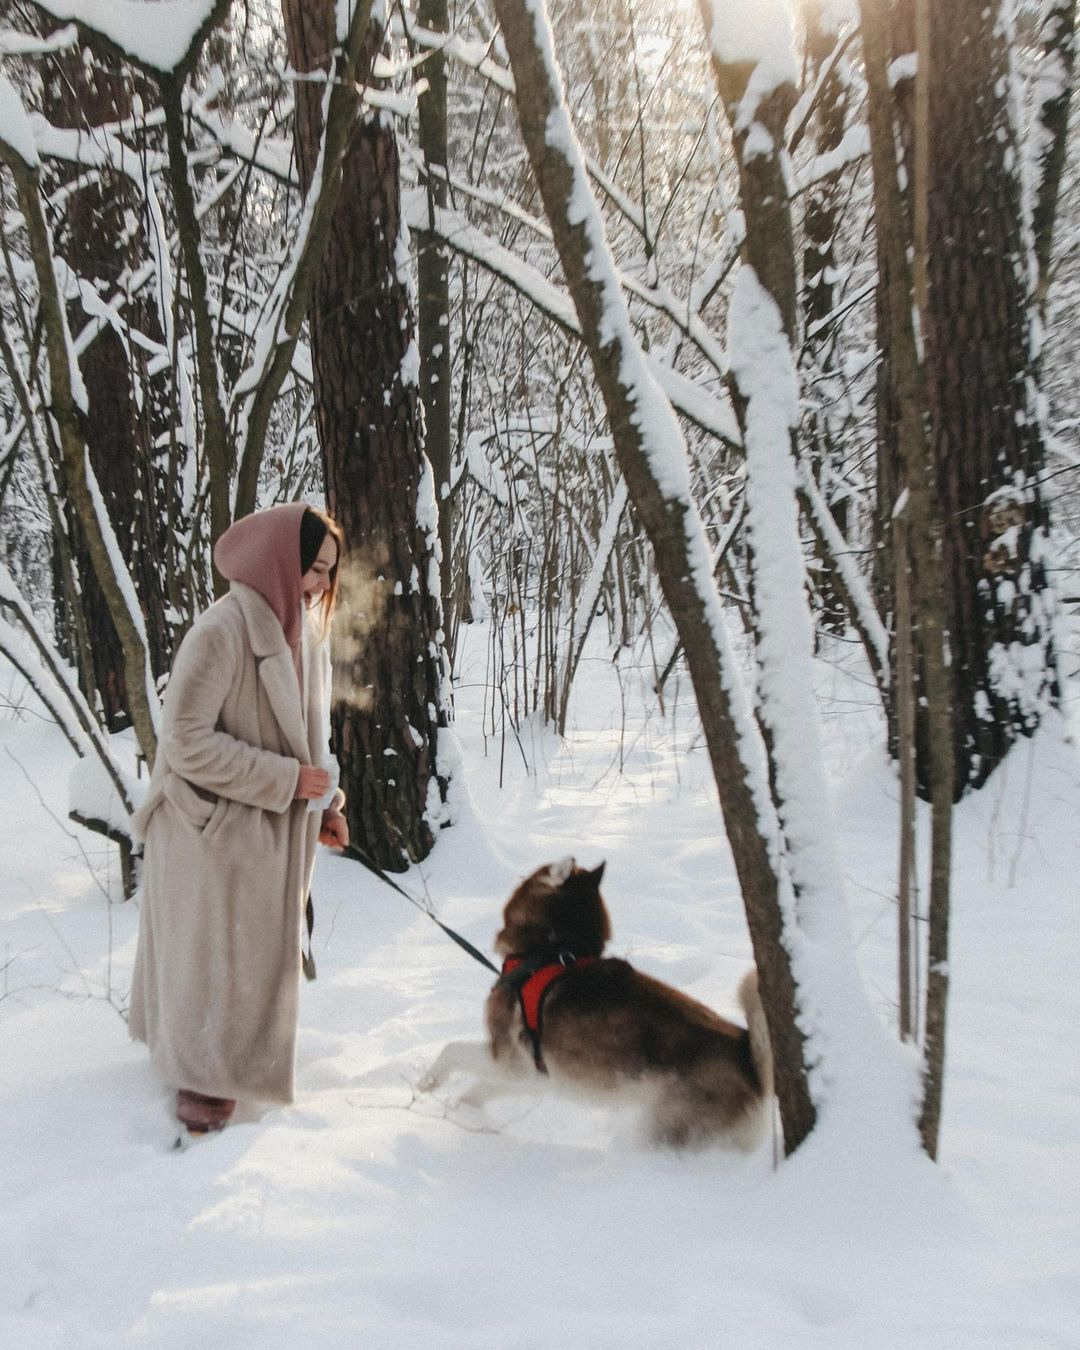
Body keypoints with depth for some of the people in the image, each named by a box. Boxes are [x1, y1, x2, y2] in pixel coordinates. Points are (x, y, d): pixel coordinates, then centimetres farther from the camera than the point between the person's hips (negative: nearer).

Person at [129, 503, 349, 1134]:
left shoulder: (306, 628, 1)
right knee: (214, 952, 7)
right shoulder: (223, 630, -24)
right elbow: (187, 742, -24)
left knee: (263, 945, 20)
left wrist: (327, 801, 3)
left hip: (279, 829, 8)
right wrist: (287, 778, -22)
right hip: (219, 828, -7)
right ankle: (201, 1076, 27)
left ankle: (237, 1051, 40)